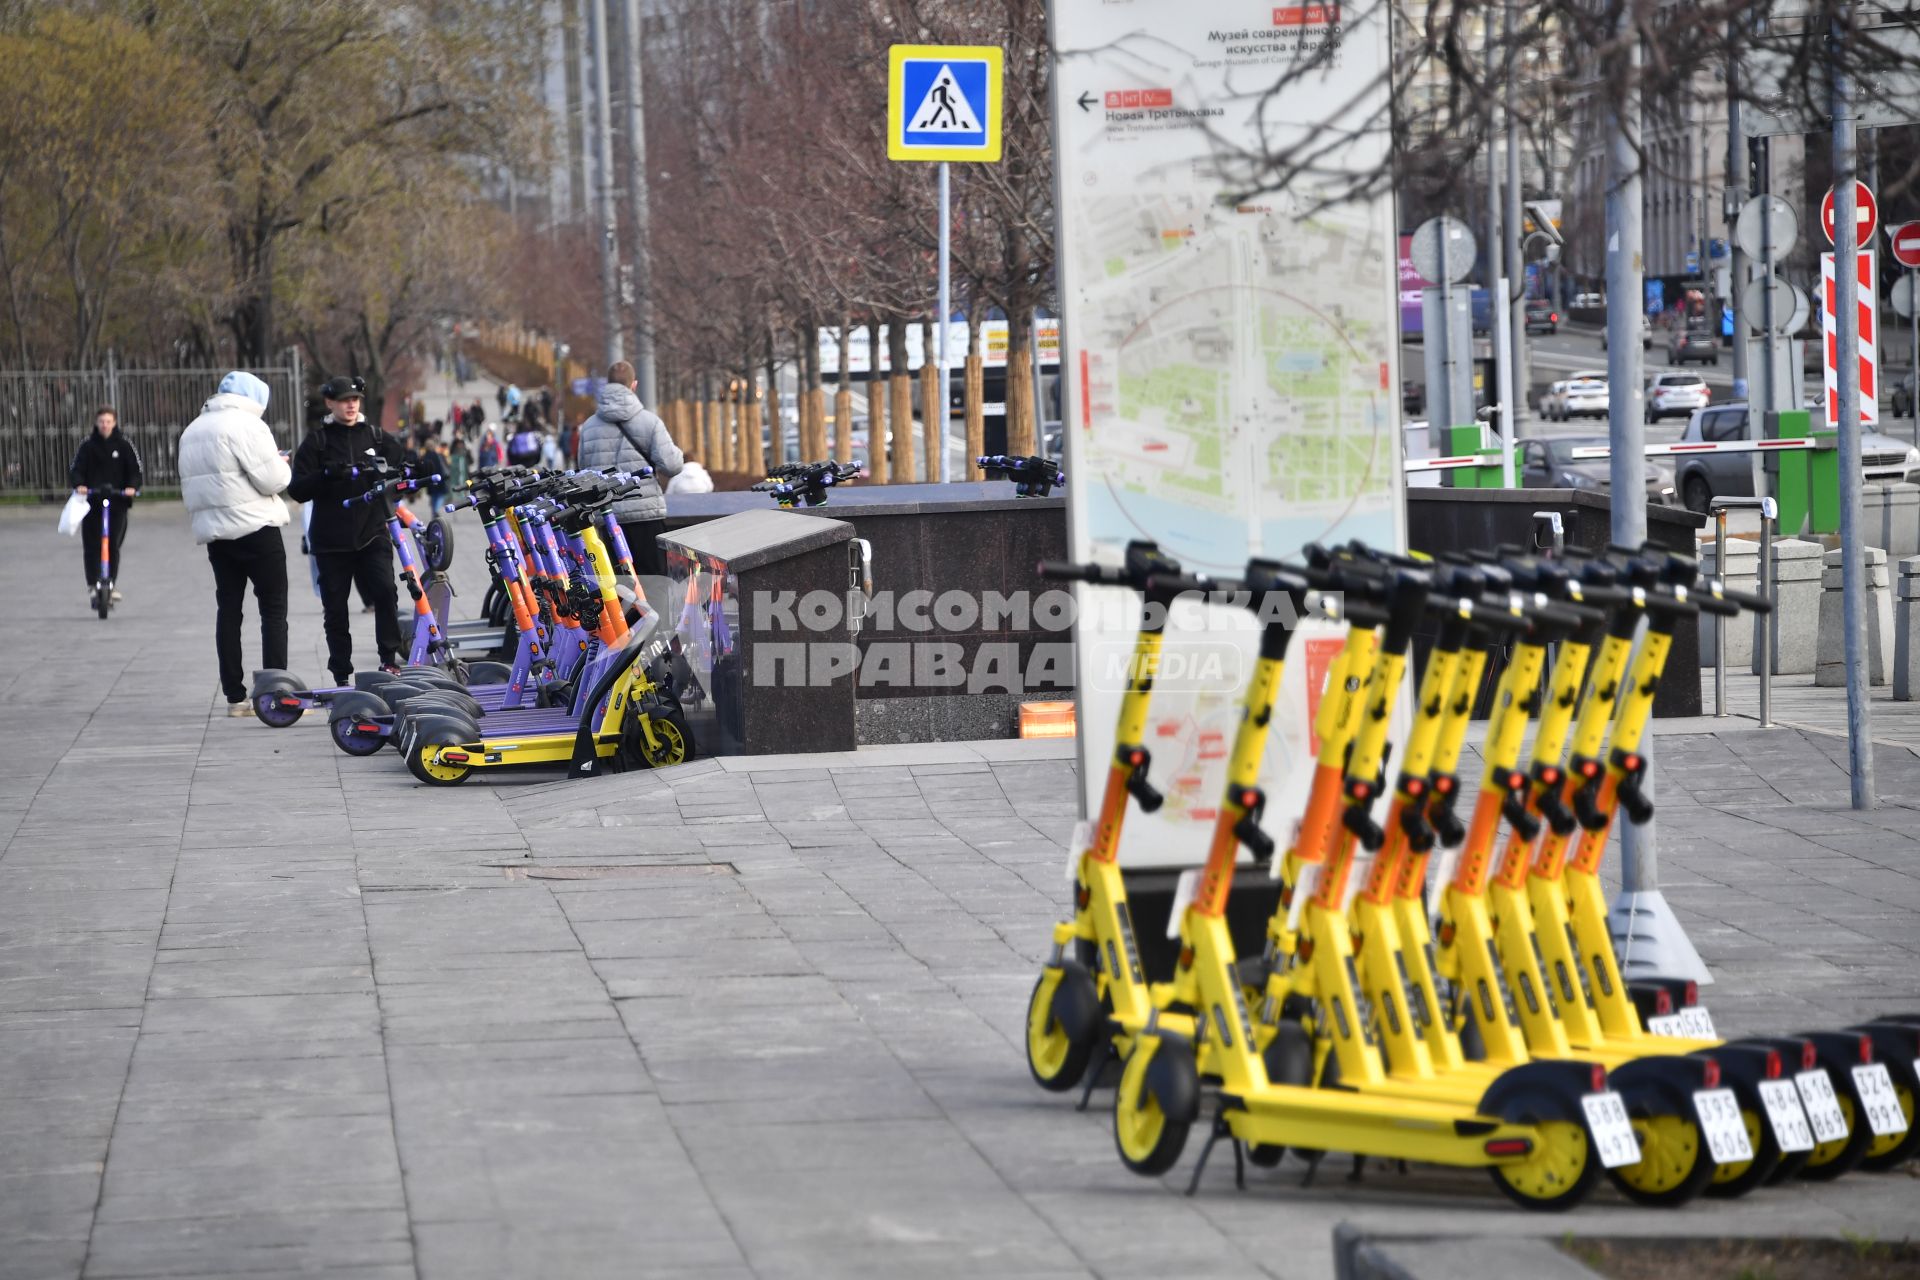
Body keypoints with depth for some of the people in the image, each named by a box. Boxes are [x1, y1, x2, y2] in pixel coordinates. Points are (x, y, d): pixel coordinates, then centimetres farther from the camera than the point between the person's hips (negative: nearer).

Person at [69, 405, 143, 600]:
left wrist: (132, 487, -18)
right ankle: (92, 585, 5)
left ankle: (112, 584, 10)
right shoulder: (87, 445, 4)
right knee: (91, 545, -4)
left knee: (114, 545, -3)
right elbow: (75, 469, 2)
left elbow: (136, 471, 1)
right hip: (92, 501, 1)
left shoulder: (124, 445, 3)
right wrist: (78, 485, -19)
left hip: (118, 501, -1)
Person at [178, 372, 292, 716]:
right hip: (256, 528, -7)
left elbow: (190, 486, 21)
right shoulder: (246, 424, -10)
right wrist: (282, 465, 7)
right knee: (274, 609, -3)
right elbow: (271, 479, -15)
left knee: (228, 608, 8)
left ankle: (235, 696, 7)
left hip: (213, 532, 7)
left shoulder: (192, 431, 17)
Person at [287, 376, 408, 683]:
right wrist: (326, 476, -20)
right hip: (332, 539, 0)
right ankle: (341, 676, 12)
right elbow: (297, 490, -2)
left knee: (385, 591, -21)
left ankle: (389, 657, -11)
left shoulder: (376, 437, 10)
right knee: (335, 608, 3)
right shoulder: (317, 442, 5)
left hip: (372, 533, 0)